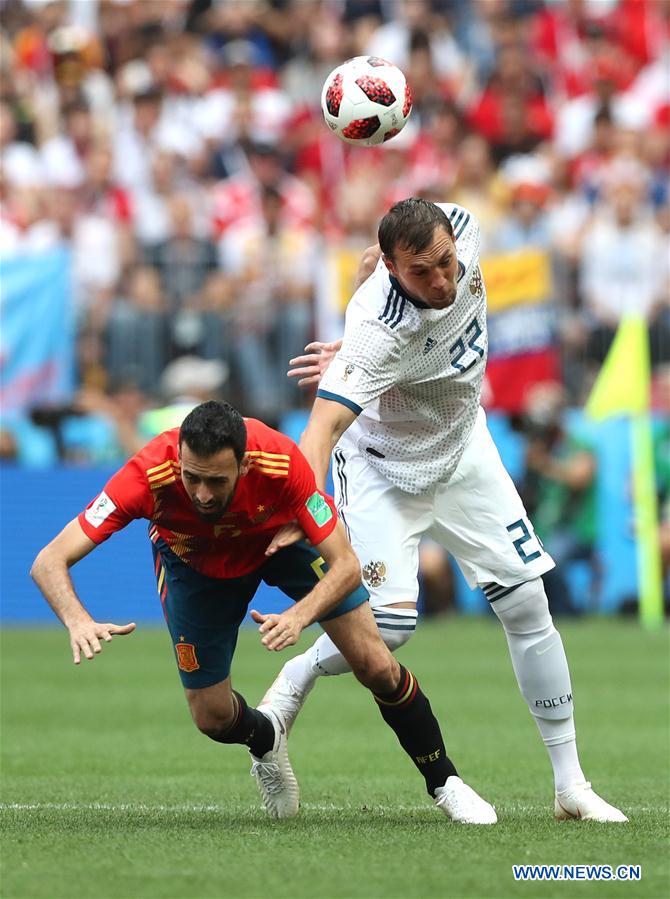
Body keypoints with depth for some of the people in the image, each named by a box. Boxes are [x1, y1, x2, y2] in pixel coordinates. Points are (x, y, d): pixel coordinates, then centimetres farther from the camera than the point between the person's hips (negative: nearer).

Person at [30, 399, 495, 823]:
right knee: (212, 717, -1)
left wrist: (298, 617, -52)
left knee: (376, 667, -9)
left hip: (285, 535, -1)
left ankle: (444, 782, 16)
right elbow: (49, 562, -40)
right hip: (195, 560, 1)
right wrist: (79, 622, -60)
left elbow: (346, 566, -33)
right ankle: (266, 737, 37)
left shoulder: (281, 462, -40)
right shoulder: (148, 476, -41)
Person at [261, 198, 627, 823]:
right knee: (389, 625, -19)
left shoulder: (461, 228, -20)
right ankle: (294, 682, 15)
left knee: (528, 605, 1)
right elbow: (325, 425, -47)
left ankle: (571, 787, 9)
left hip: (464, 452, 6)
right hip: (384, 469, -6)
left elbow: (371, 261, 1)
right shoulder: (379, 331, -37)